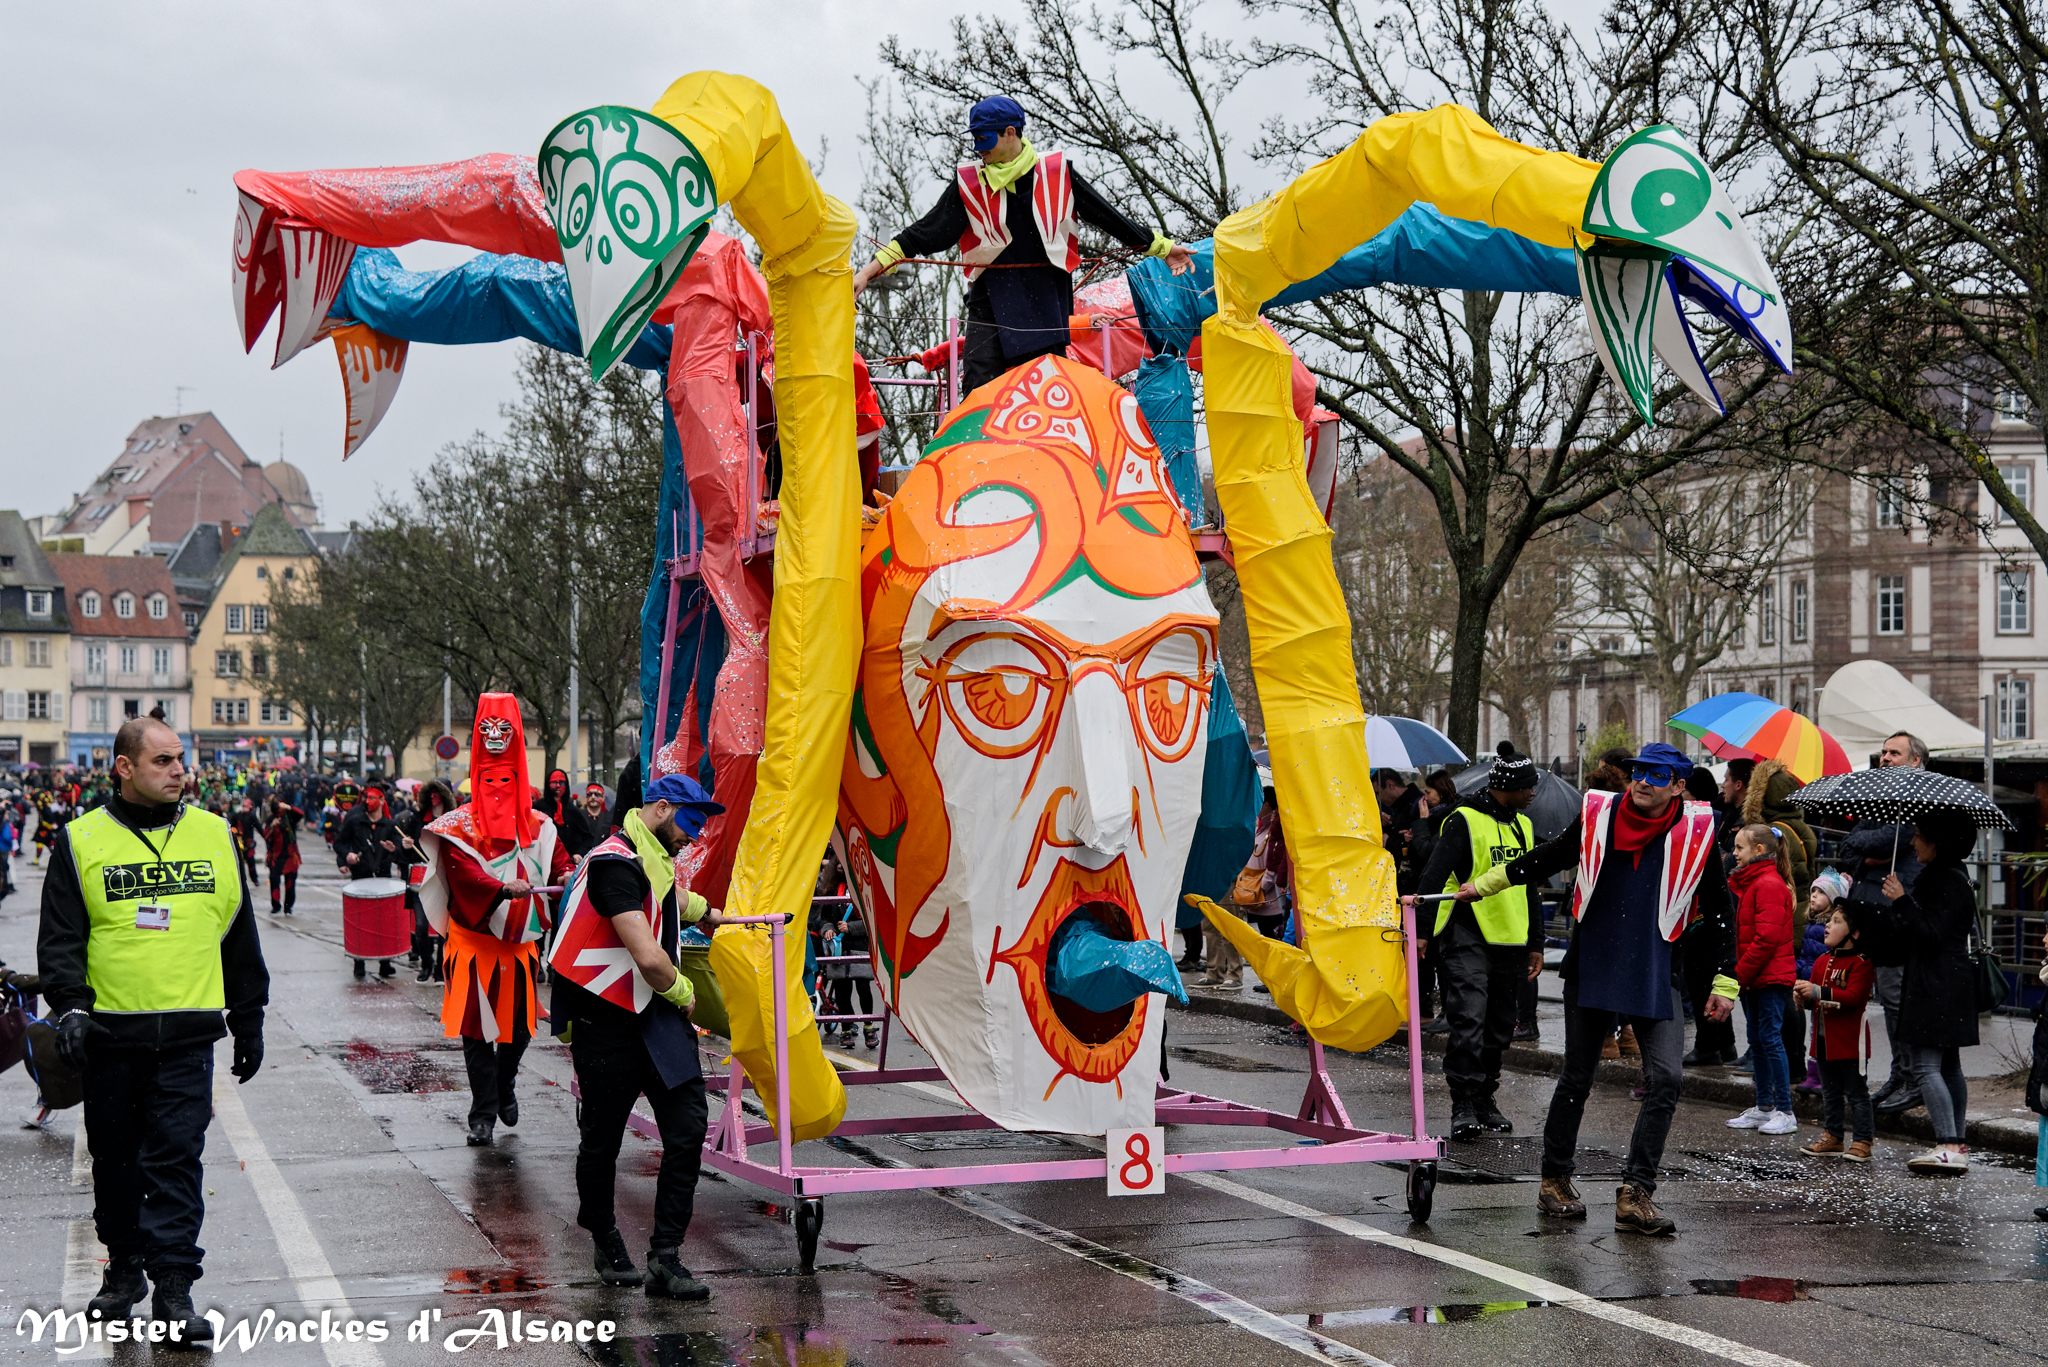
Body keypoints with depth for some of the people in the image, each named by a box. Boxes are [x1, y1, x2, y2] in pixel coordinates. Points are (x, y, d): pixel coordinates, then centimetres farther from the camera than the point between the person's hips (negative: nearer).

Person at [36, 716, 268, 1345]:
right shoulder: (81, 842, 2)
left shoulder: (214, 837, 9)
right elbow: (60, 938, -1)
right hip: (109, 1034, 0)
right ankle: (125, 1269, 27)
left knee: (177, 1158, -7)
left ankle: (174, 1288, -6)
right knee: (115, 1161, 11)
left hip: (187, 1034, 0)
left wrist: (249, 1022, 15)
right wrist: (70, 1005, -17)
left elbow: (239, 939, 15)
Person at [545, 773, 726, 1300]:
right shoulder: (615, 864, -18)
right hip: (605, 1023, -8)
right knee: (601, 1140, 7)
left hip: (656, 1014, 8)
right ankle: (605, 1242, 30)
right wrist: (682, 991, -8)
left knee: (687, 1128, -7)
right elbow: (650, 958, -26)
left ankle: (665, 1257, -5)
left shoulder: (654, 861, 14)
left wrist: (704, 912, 59)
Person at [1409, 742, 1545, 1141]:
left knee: (1499, 1025, 10)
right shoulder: (1464, 822, -8)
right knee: (1469, 1019, -16)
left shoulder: (1523, 826, 16)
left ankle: (1485, 1100, 21)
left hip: (1509, 941, 7)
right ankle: (1464, 1107, -14)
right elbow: (1434, 878, -13)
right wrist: (1421, 928, -23)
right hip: (1467, 938, -7)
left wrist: (1536, 943, 20)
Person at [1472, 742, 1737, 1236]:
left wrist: (1724, 982, 1)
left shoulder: (1695, 833, -4)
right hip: (1592, 968, 1)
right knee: (1577, 1079, 8)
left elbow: (1719, 911, 3)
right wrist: (1485, 885, 22)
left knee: (1664, 1079, -13)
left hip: (1657, 977, -1)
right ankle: (1554, 1181, 23)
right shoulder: (1598, 815, 0)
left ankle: (1635, 1194, -10)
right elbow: (1547, 859, 16)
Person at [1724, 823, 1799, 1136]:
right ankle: (1764, 1107, 19)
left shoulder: (1769, 884, -14)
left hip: (1771, 977, -10)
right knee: (1757, 1040, 12)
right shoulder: (1746, 882, 16)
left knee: (1771, 1038, -8)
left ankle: (1785, 1112, -5)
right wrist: (1740, 972, 7)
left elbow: (1767, 937, -21)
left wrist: (1741, 972, -16)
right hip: (1754, 979, 10)